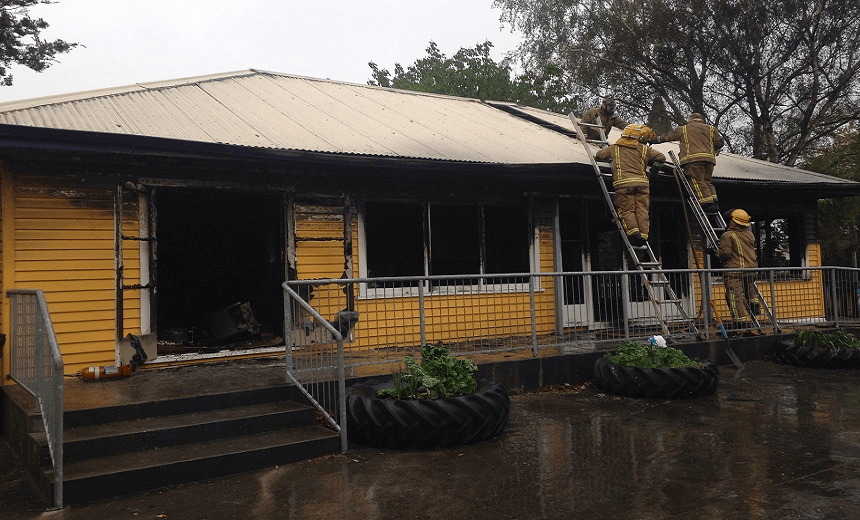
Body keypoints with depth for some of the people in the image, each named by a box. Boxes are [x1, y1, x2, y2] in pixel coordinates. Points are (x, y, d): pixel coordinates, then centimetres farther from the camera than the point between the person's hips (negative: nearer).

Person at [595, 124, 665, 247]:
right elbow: (661, 157, 15)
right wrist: (650, 163, 32)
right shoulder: (644, 149, 14)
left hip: (623, 183, -1)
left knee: (626, 209, 0)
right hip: (642, 182, 1)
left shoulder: (614, 148, 17)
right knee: (642, 210, 3)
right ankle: (643, 234, -6)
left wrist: (611, 159, 46)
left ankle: (632, 230, -19)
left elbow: (598, 155, 28)